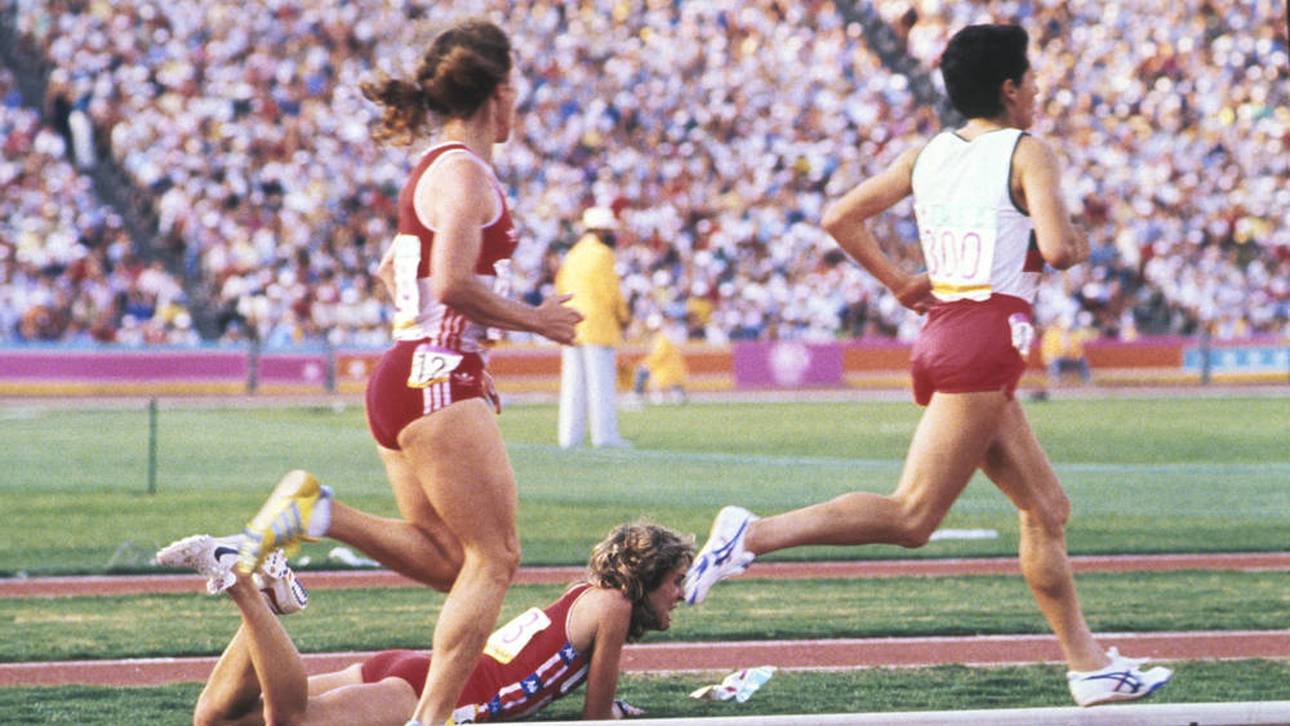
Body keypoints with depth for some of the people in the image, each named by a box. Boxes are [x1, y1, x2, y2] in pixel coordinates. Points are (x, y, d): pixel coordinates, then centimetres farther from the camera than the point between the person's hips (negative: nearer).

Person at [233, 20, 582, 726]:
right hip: (439, 380, -10)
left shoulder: (436, 168, 18)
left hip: (402, 378, 10)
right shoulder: (465, 171, -12)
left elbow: (393, 270, 28)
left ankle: (317, 512, -2)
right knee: (495, 556, -5)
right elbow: (453, 282, -23)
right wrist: (532, 319, -10)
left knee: (447, 561, 11)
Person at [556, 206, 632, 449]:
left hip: (571, 326, 7)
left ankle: (570, 435, 3)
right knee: (600, 381, -6)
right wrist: (622, 316, 1)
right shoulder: (602, 254, -8)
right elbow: (611, 290, -12)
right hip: (598, 326, -7)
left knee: (573, 381, 6)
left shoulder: (571, 255, 16)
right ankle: (604, 433, -9)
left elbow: (561, 287, 18)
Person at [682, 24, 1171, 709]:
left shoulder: (926, 155, 14)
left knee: (1048, 510, 14)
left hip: (940, 336, 9)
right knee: (911, 517, -14)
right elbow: (1057, 247, -18)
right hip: (988, 337, -9)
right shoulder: (1028, 152, -5)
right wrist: (1078, 245, 5)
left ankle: (1089, 666, 16)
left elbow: (840, 218, 11)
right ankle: (755, 534, -26)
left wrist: (899, 283, 19)